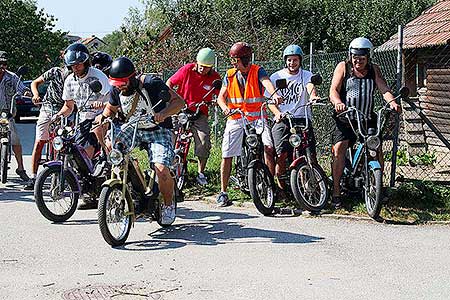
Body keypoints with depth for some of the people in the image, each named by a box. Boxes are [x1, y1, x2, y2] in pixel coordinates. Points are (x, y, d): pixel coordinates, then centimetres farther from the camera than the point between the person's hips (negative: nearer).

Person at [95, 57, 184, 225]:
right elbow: (111, 107, 14)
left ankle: (169, 205, 8)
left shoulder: (151, 84, -22)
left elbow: (178, 101, -19)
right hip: (133, 129, 5)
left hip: (158, 131, -5)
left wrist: (164, 113, -39)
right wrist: (104, 116, -10)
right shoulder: (116, 90, -7)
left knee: (162, 170, -22)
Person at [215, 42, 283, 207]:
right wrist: (224, 107, -19)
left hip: (257, 118, -3)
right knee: (227, 155, -2)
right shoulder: (229, 75, 5)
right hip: (235, 119, 3)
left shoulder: (258, 71, -4)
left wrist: (274, 94, -47)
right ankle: (223, 192, 10)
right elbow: (221, 96, 4)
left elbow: (267, 83, -25)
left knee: (268, 148, -21)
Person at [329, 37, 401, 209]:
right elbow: (333, 90, -8)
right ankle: (336, 191, -14)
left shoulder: (374, 70, 11)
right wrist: (338, 102, -31)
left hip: (368, 119, 3)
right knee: (339, 149, -19)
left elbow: (384, 89, -2)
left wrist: (392, 102, -24)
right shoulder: (343, 67, 3)